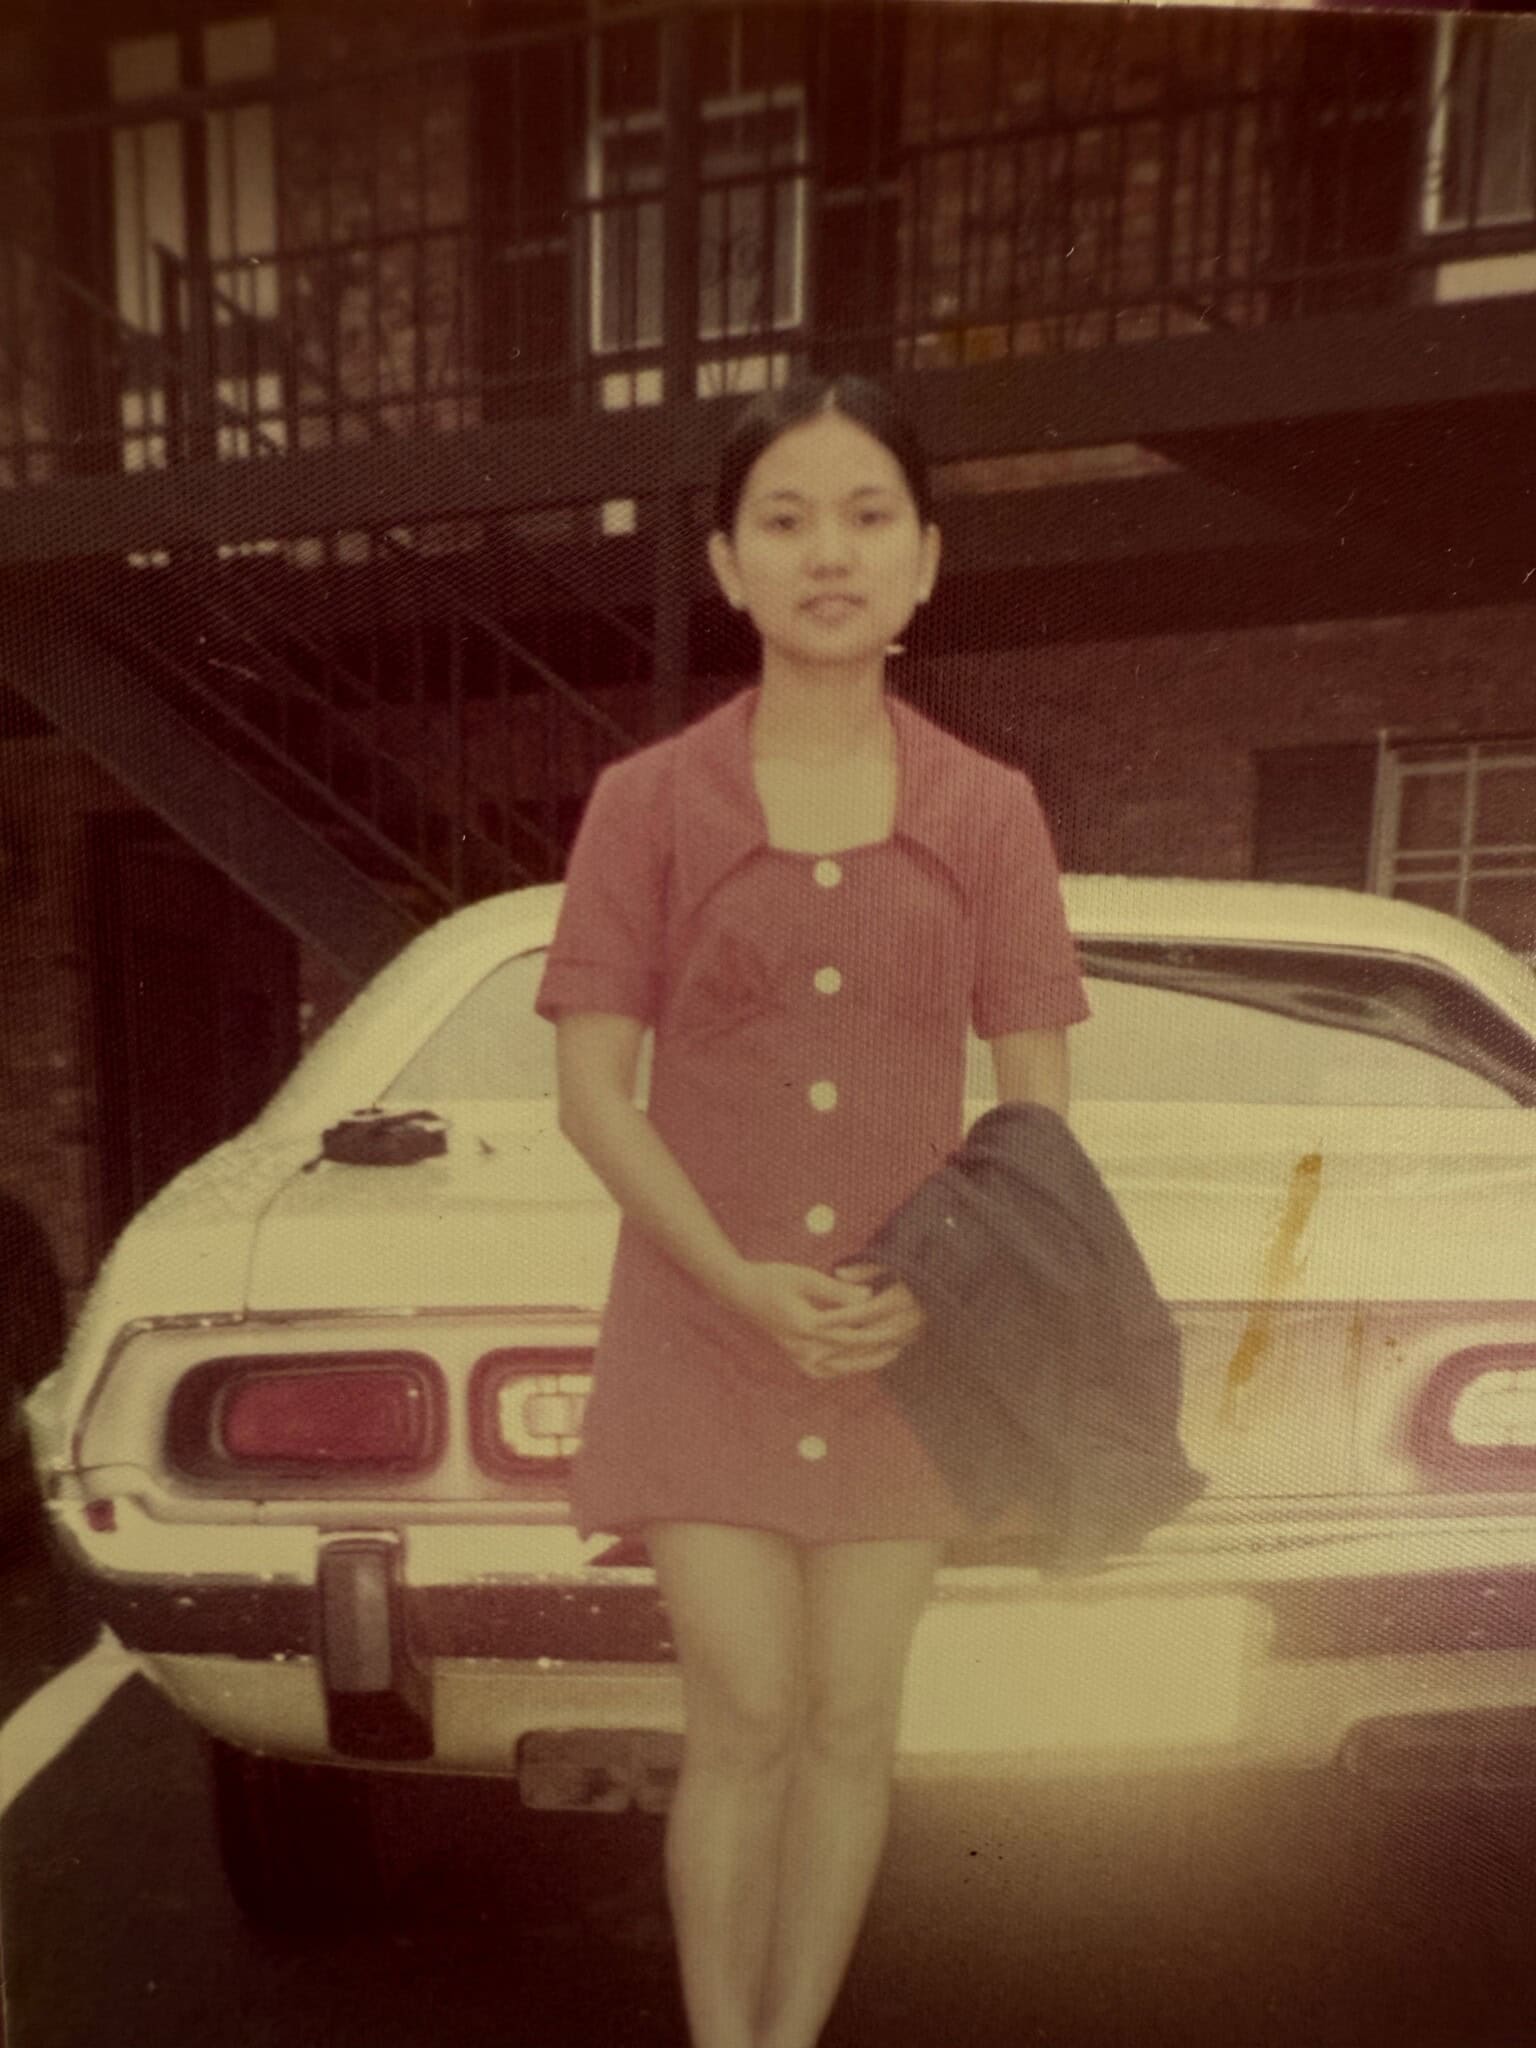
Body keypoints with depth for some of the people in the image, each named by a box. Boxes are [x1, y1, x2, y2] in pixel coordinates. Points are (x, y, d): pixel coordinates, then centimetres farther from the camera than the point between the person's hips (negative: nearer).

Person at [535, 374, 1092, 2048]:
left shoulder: (988, 810, 0)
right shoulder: (646, 801, -4)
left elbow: (1035, 1099, 1)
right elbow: (589, 1091, -5)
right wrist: (745, 1285, -16)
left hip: (905, 1333, 2)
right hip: (704, 1327, -1)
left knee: (851, 1727, 13)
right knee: (743, 1727, 4)